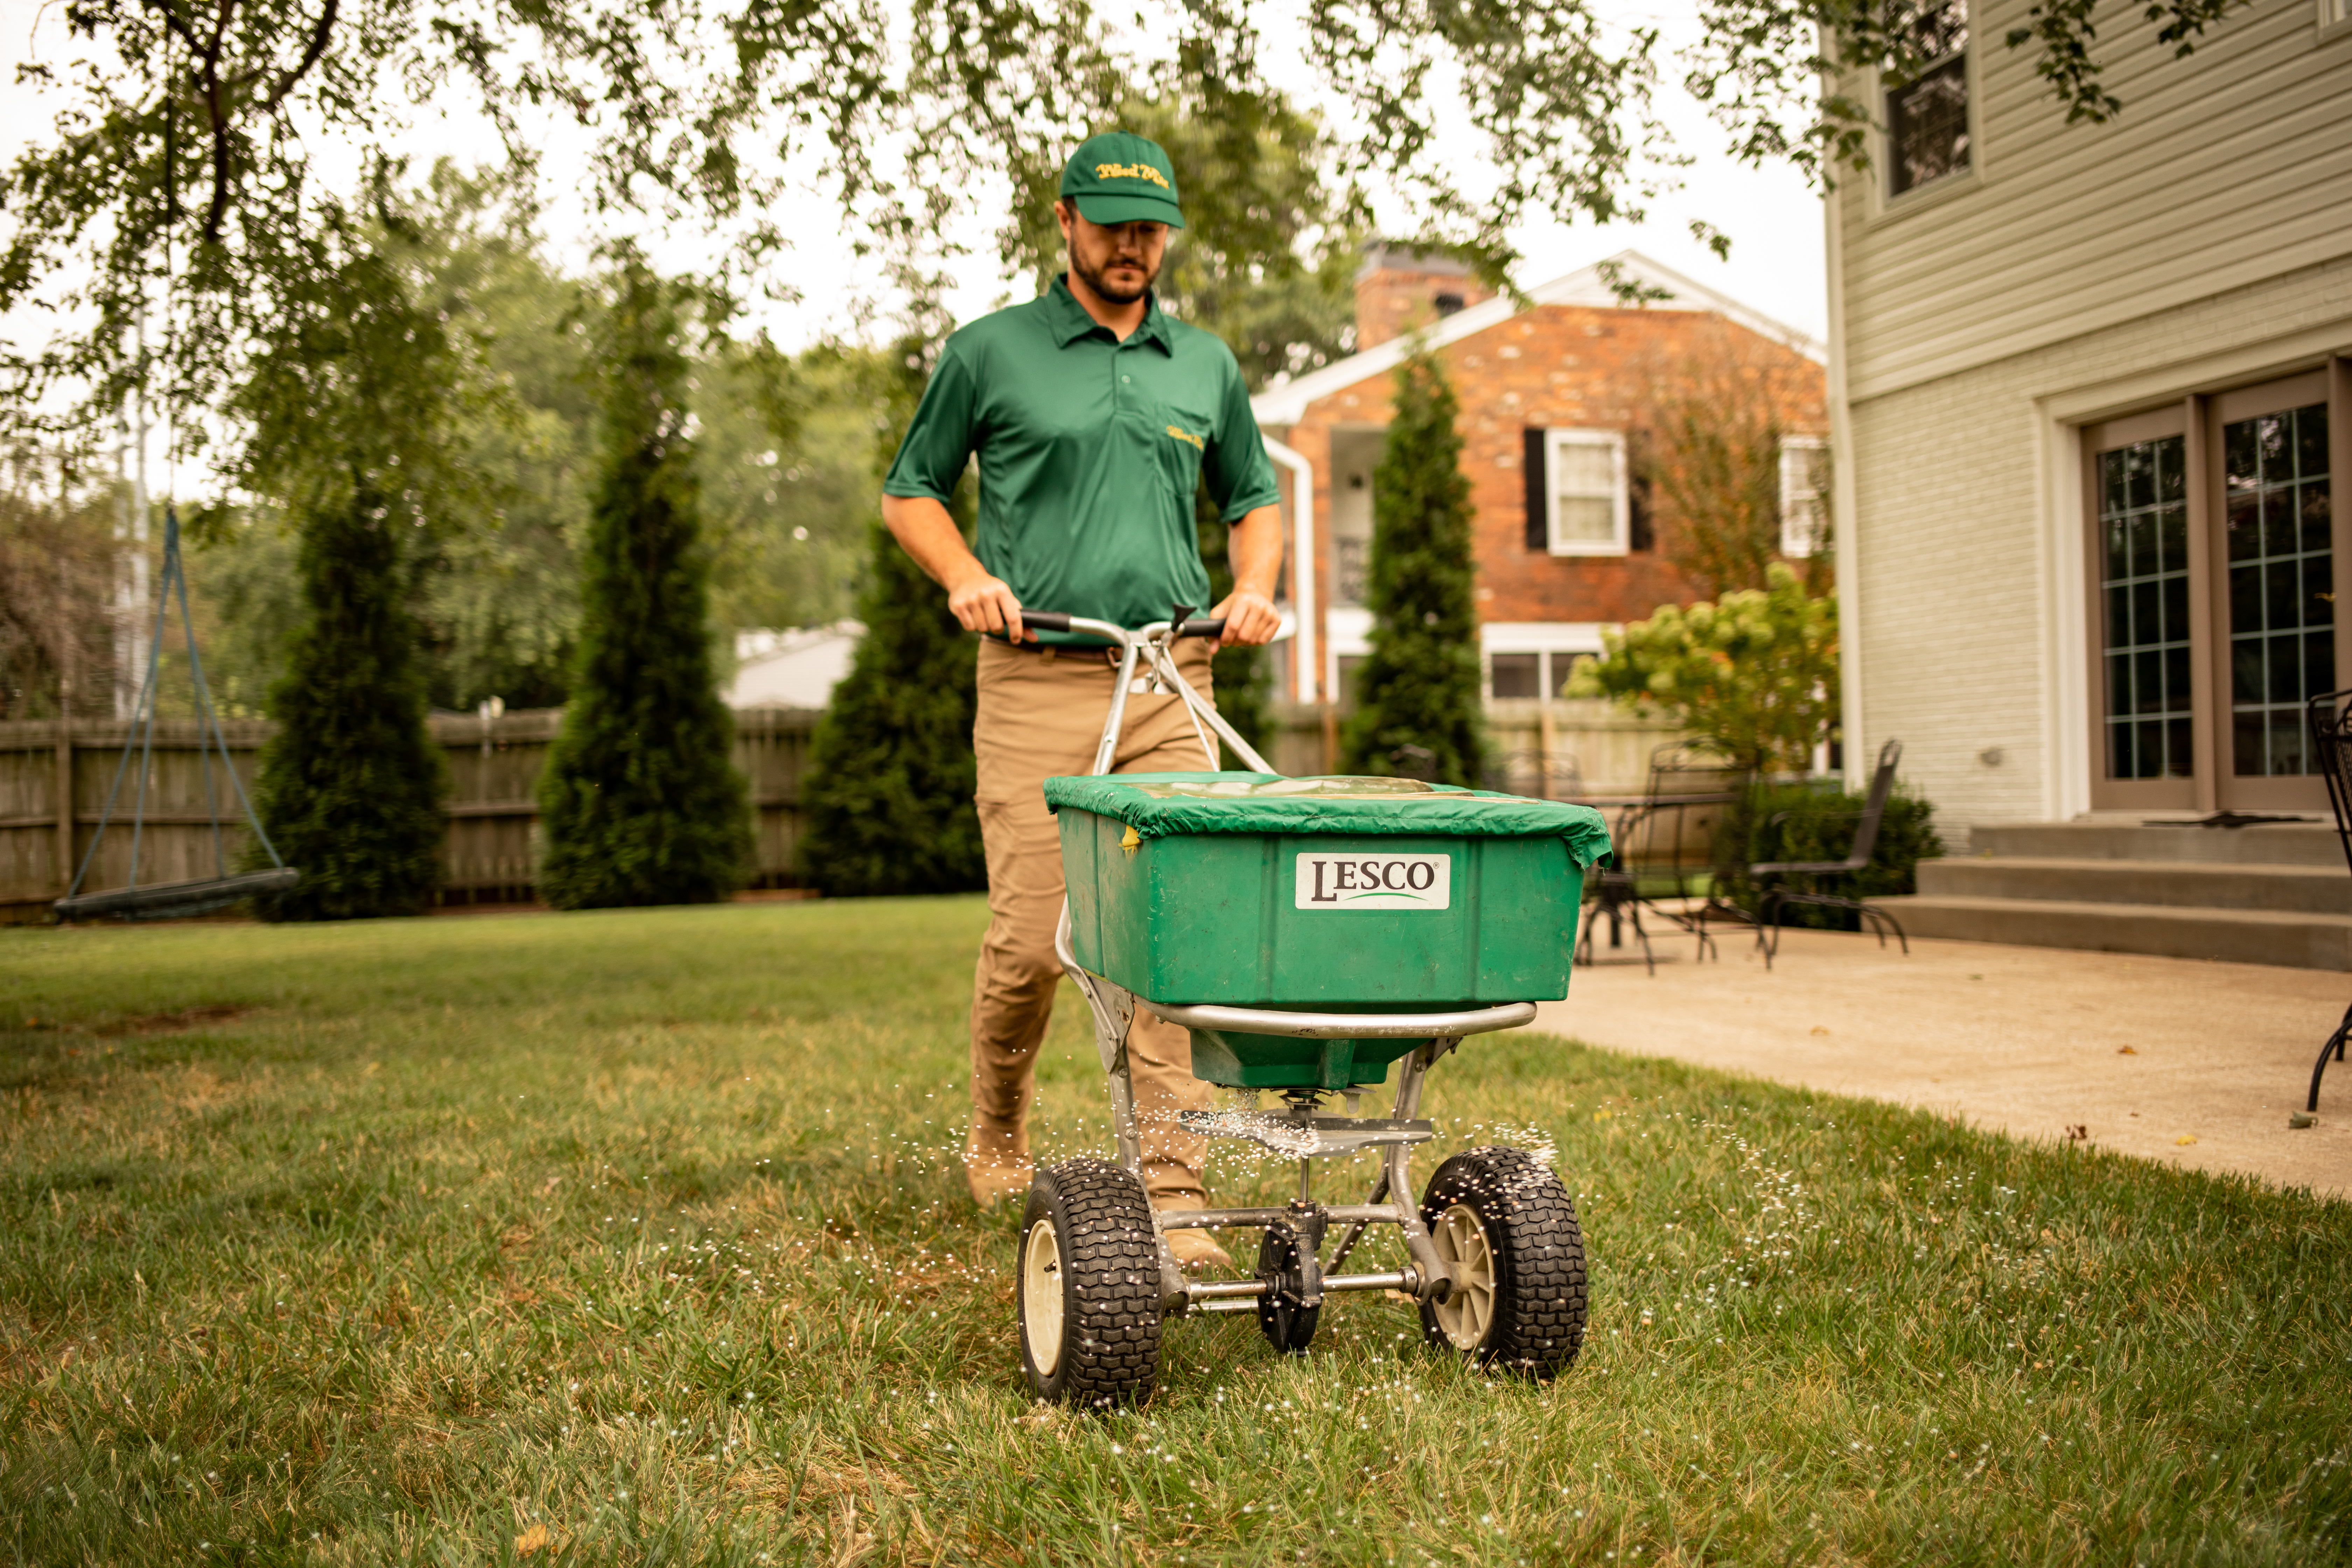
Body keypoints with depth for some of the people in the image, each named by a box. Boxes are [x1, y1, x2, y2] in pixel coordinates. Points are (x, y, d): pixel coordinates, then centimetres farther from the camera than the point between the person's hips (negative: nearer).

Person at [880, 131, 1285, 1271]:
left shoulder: (1205, 366, 16)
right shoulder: (990, 352, 6)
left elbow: (1253, 496, 26)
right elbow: (910, 491, 12)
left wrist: (1255, 585, 6)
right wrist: (966, 575, -6)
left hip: (1171, 683, 3)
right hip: (1036, 680, -2)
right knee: (1030, 937, -4)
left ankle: (1174, 1190, -5)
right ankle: (998, 1140, 23)